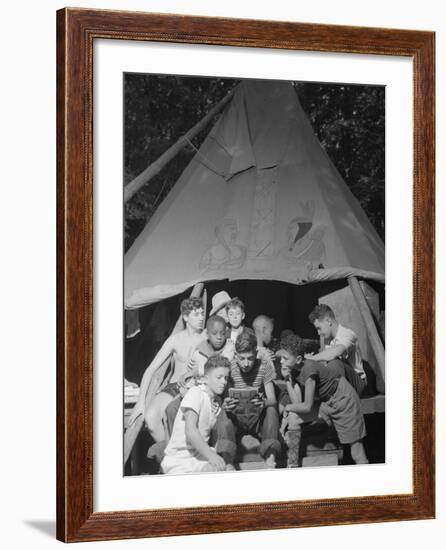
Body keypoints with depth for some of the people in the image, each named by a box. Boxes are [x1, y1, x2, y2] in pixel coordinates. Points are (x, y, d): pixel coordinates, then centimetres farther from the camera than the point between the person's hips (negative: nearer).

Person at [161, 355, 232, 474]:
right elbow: (190, 431, -25)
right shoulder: (196, 393, -11)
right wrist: (210, 455, -37)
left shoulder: (217, 403, 14)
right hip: (178, 461, -6)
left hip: (201, 456, 6)